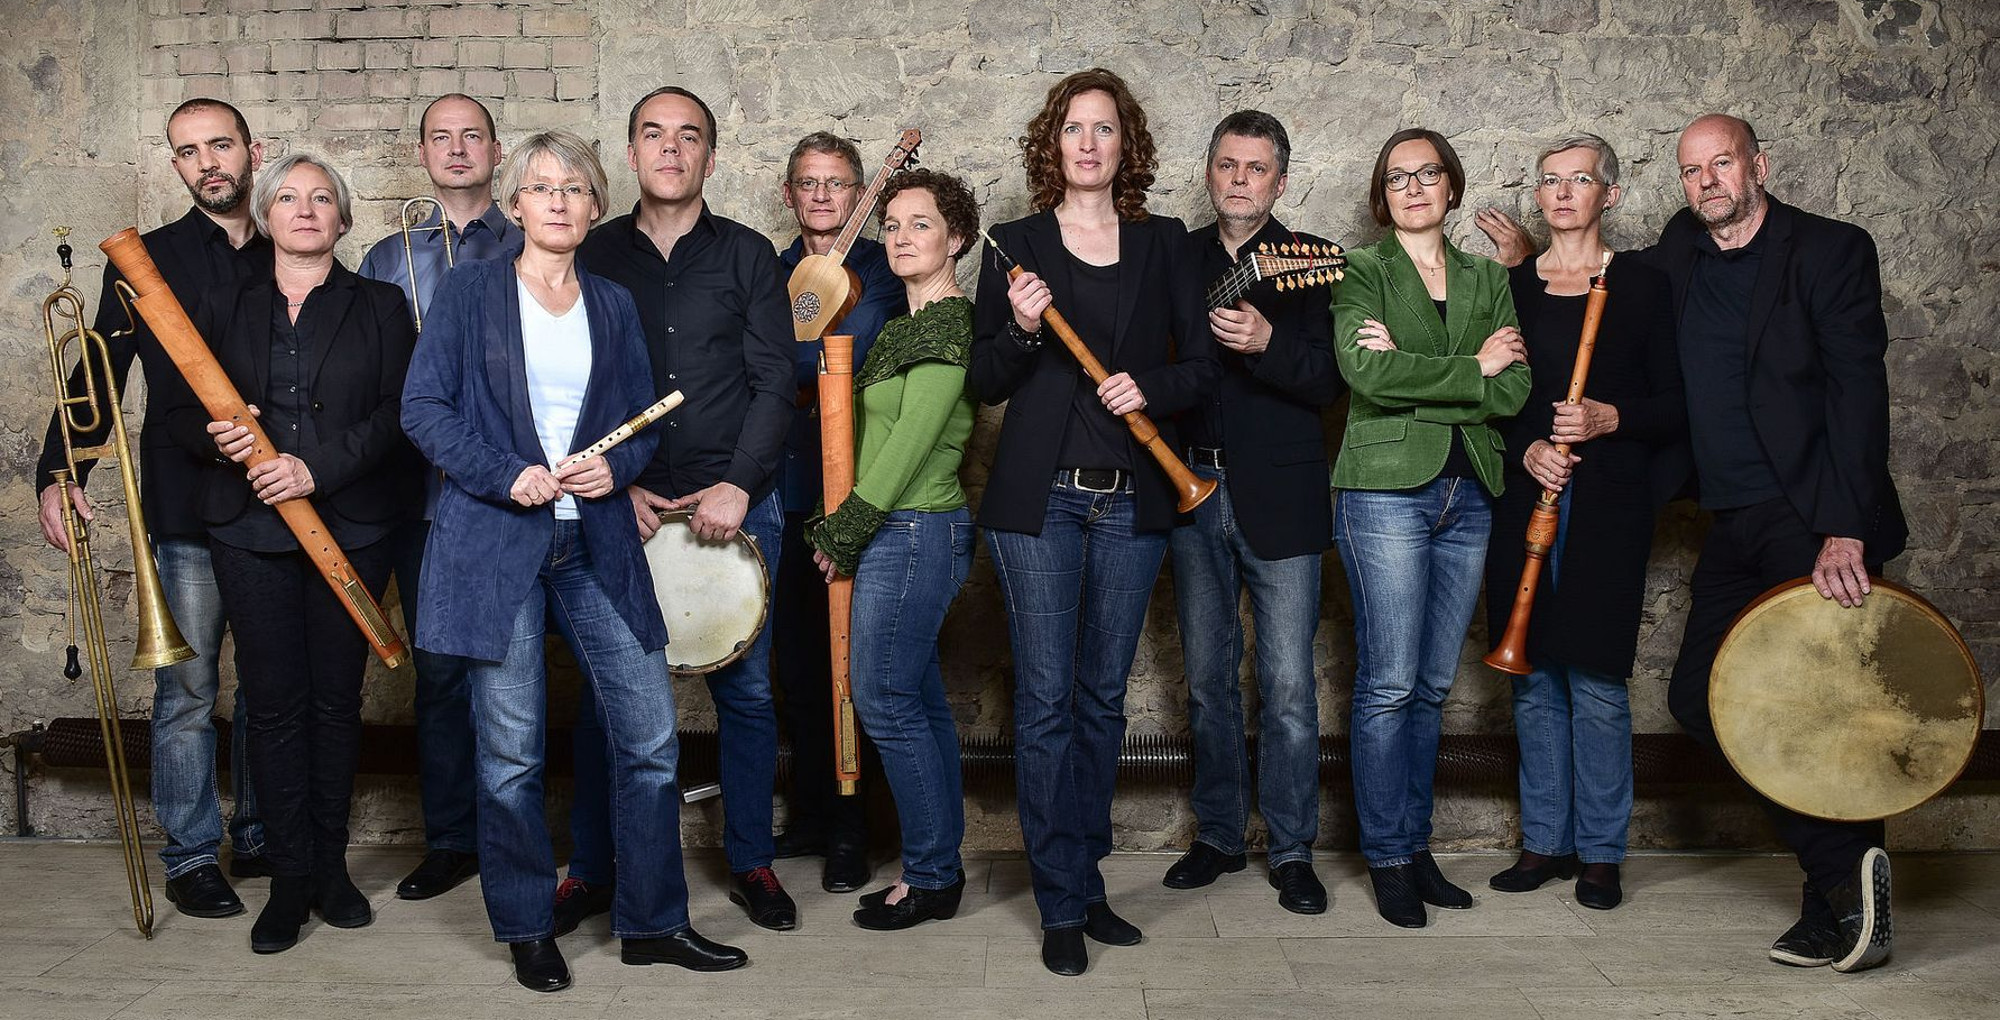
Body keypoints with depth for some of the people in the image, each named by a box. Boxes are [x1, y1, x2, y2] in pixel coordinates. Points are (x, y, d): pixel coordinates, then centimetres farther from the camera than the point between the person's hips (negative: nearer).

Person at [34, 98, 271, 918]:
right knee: (188, 691, 3)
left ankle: (258, 840, 24)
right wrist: (58, 474, -8)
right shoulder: (146, 260, 5)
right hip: (186, 514, -2)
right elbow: (99, 376, 2)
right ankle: (191, 858, 14)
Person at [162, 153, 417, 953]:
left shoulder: (378, 306, 7)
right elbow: (180, 412, 11)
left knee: (337, 698, 5)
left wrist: (320, 467, -16)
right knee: (273, 701, 0)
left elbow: (400, 410, -4)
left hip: (350, 524, -1)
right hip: (249, 528, 1)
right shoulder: (224, 309, 13)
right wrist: (215, 436, -12)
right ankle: (291, 877, 9)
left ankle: (331, 865, 18)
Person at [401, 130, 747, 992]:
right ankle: (528, 933, 20)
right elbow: (424, 406, -1)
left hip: (598, 545, 3)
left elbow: (644, 423, 16)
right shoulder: (470, 290, 4)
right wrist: (506, 476, -14)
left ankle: (652, 922, 16)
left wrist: (616, 466, -6)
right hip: (496, 546, -3)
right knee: (511, 753, 2)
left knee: (650, 736, 1)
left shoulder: (613, 306, 14)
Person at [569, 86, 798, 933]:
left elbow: (776, 383, 1)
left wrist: (739, 487, -11)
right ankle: (593, 867, 17)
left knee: (746, 689, 5)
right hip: (621, 506, 1)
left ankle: (751, 861, 19)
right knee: (607, 692, 3)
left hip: (736, 504, 0)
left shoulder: (747, 255, 6)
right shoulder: (595, 256, 8)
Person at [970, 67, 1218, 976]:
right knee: (1046, 701, -3)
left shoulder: (1164, 244, 9)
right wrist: (1020, 329, -16)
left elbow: (1201, 367, 8)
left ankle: (1085, 882, 24)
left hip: (1132, 501, 2)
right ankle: (1061, 906, 7)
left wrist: (1150, 385, -12)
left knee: (1103, 697, 10)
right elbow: (984, 385, 3)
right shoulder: (1016, 246, 4)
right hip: (1038, 500, -2)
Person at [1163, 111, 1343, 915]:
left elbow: (1329, 381, -10)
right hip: (1192, 489, 3)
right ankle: (1218, 834, 25)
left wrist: (1267, 343, -26)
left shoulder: (1311, 260, 1)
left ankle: (1292, 850, 12)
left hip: (1279, 497, -3)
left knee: (1288, 684, -1)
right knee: (1208, 679, 12)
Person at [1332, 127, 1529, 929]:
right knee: (1389, 683, -4)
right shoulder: (1361, 273, 3)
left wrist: (1412, 373, -12)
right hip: (1385, 491, -4)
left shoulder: (1488, 281, 15)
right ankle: (1388, 858, 6)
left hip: (1467, 495, 5)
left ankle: (1416, 845, 19)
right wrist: (1473, 368, -8)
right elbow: (1366, 372, -16)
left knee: (1434, 684, 9)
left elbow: (1515, 391, 0)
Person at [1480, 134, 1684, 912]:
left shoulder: (1643, 286, 5)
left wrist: (1611, 417, -15)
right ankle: (1546, 841, 17)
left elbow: (1675, 408, 2)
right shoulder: (1508, 287, 11)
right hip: (1525, 498, 3)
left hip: (1608, 504, -3)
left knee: (1596, 680, -4)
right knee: (1535, 680, 6)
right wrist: (1525, 446, -7)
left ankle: (1600, 852, 8)